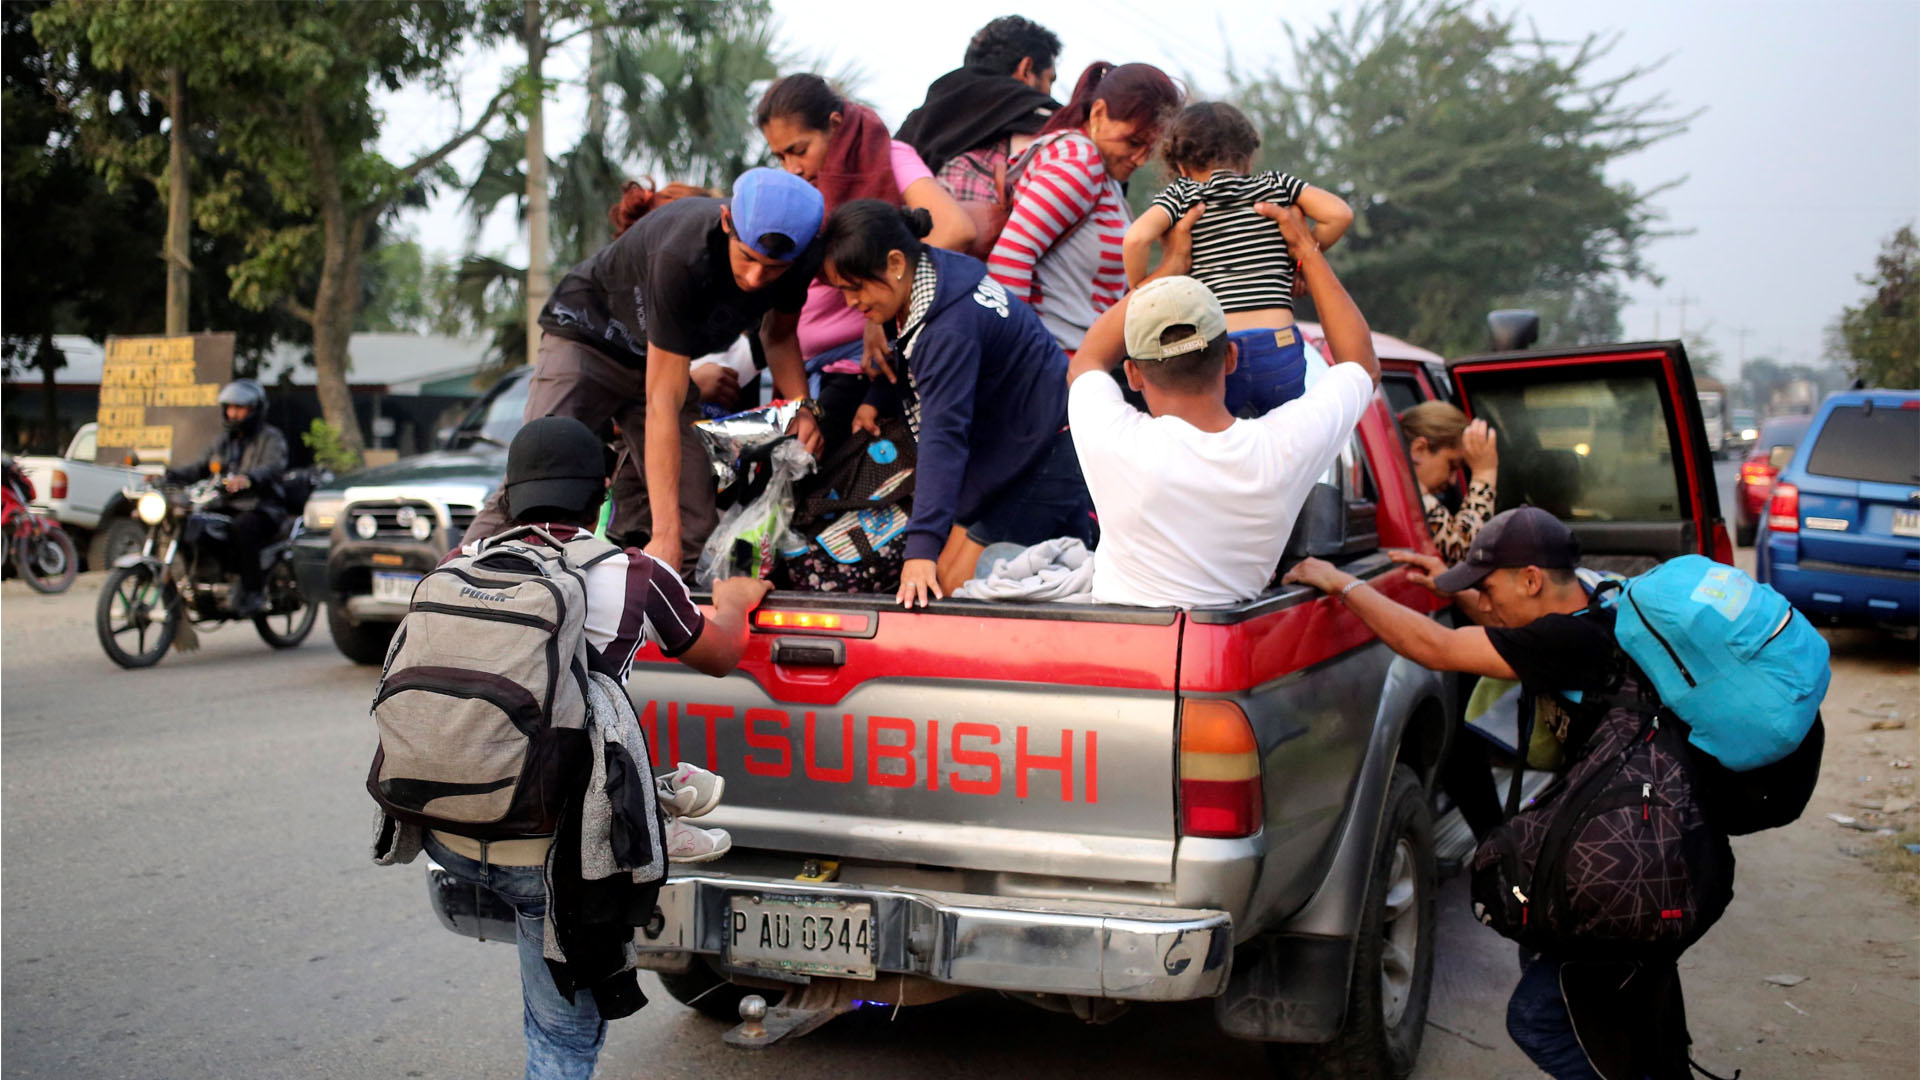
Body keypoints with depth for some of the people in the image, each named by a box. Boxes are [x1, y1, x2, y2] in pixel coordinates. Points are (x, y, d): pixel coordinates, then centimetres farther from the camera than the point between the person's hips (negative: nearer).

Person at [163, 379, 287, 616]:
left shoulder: (270, 437, 1)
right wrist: (169, 475, 1)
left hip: (261, 509, -7)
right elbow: (200, 469, 19)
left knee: (241, 527, -38)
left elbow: (275, 467, -19)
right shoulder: (224, 441, 25)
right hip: (226, 507, 7)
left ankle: (253, 591, -32)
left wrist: (247, 478, -40)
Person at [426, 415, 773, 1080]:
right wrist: (735, 603, 37)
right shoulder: (638, 577, -5)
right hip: (548, 857, -3)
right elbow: (718, 657, 15)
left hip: (443, 838, 3)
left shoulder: (462, 565, 4)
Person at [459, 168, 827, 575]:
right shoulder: (681, 257, -40)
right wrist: (665, 534, -40)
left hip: (666, 353, 6)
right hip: (590, 333, -6)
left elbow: (778, 333, 2)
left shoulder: (801, 258, -22)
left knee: (695, 530, -8)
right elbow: (663, 403, -38)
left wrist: (801, 404, -18)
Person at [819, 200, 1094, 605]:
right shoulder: (931, 273, -1)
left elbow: (944, 435, -37)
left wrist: (922, 548, -41)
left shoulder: (951, 329, -30)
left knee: (948, 589, -11)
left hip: (1048, 456, -10)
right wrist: (876, 400, 5)